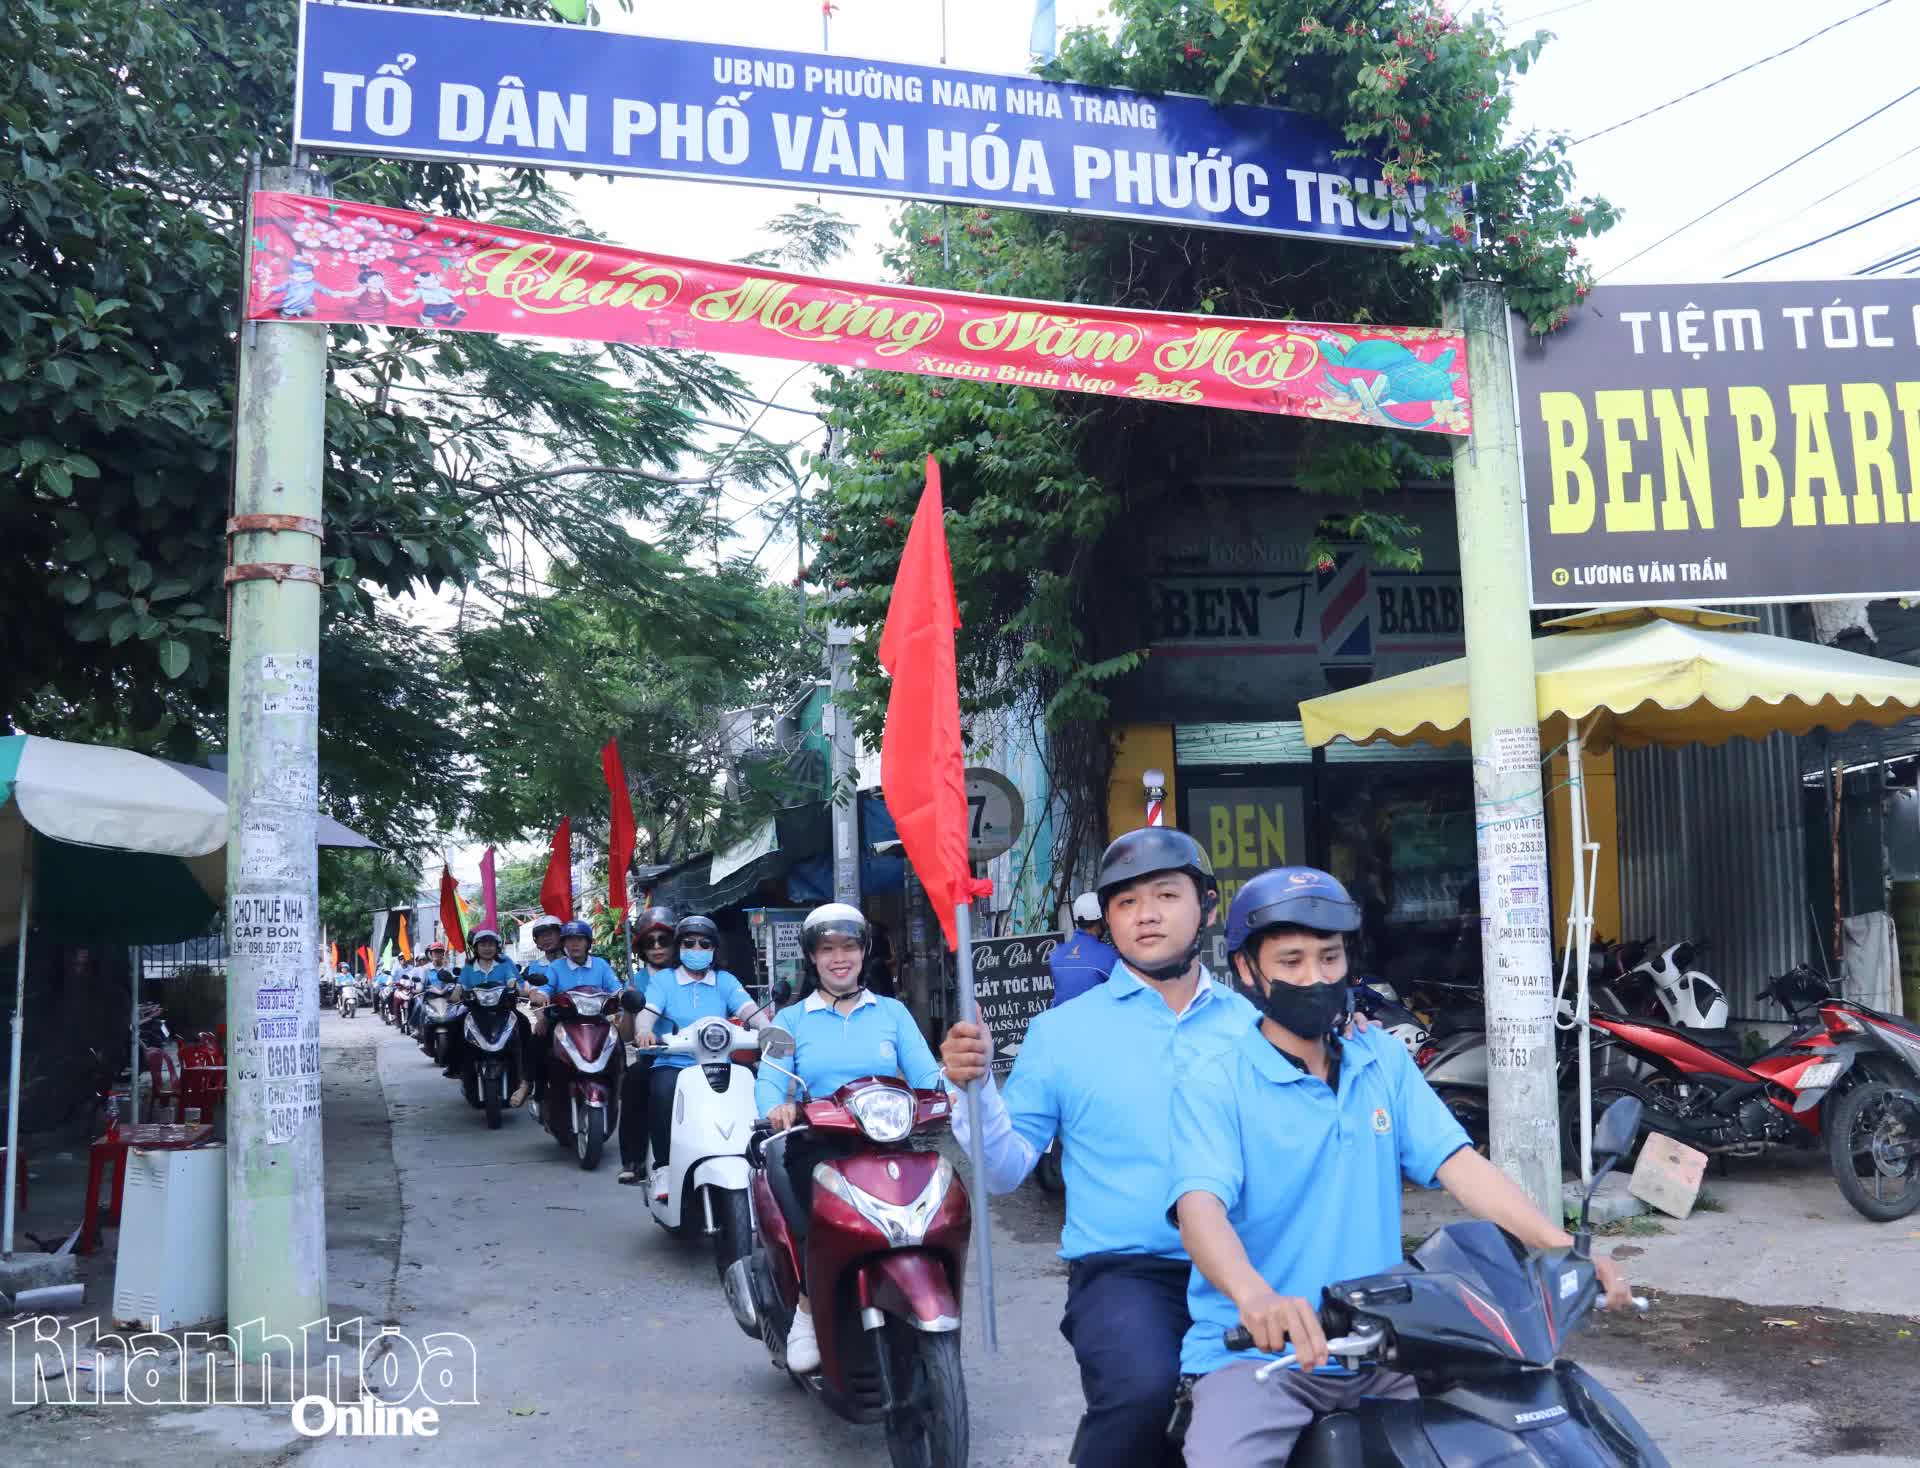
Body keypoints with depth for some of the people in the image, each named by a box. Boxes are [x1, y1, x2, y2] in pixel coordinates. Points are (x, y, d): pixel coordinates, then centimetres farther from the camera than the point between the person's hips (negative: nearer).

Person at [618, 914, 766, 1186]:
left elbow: (749, 1009, -3)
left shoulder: (725, 981, 13)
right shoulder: (663, 980, 11)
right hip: (672, 1064, -1)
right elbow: (647, 1011, -5)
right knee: (664, 1092, -33)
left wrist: (766, 1029, -25)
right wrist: (643, 1030, -30)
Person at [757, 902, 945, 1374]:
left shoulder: (892, 1013, 16)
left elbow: (926, 1075, 3)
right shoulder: (791, 1020, 15)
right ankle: (808, 1308, -9)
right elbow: (769, 1081, 0)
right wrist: (777, 1108, -24)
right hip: (817, 1146, -1)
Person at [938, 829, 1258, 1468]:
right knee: (1143, 1393, -31)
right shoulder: (1062, 1030, 7)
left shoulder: (1254, 1024, 13)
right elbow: (1005, 1171, 4)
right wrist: (976, 1086, -12)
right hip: (1123, 1271, -2)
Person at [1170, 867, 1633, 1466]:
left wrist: (1563, 1248, -17)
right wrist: (1254, 1295, -44)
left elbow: (1460, 1164, 0)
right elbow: (1200, 1208, -23)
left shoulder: (1383, 1060, 9)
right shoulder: (1213, 1087, -7)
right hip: (1256, 1352, -5)